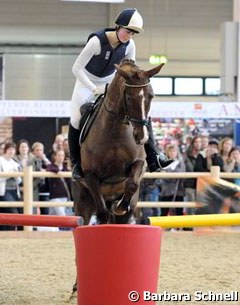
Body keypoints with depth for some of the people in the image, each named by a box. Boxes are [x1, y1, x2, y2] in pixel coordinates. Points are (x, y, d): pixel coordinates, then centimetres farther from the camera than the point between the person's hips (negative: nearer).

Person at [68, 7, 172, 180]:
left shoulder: (129, 45, -15)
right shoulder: (97, 41, -30)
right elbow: (77, 68, -27)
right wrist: (94, 89, -33)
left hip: (111, 81, 4)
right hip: (87, 81, -4)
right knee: (76, 120, -19)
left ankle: (153, 158, -10)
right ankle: (76, 164, 0)